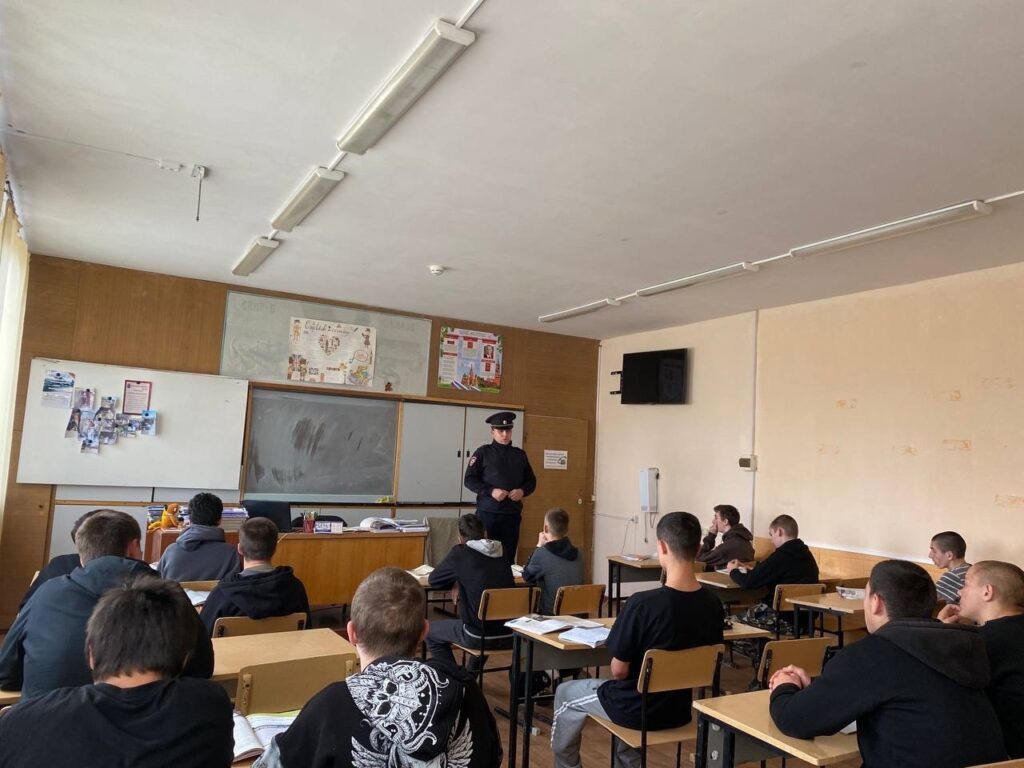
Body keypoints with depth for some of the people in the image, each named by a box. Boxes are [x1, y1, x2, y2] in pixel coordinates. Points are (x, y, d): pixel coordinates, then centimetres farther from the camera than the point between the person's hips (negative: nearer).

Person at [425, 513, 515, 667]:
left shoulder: (460, 553, -6)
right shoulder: (501, 553, 6)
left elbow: (433, 580, 5)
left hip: (479, 637, -5)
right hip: (510, 635, 5)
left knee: (430, 632, 19)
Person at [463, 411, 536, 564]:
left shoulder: (520, 454, 11)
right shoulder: (483, 452, 0)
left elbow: (531, 481, 15)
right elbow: (469, 480, -4)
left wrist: (522, 491, -7)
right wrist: (491, 491, -17)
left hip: (512, 514, 3)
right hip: (487, 513, -3)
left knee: (509, 556, 6)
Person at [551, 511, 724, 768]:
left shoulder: (642, 603, -28)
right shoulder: (712, 604, -11)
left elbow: (619, 671, -18)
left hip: (638, 709, -5)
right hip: (681, 709, 5)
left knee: (565, 693, 21)